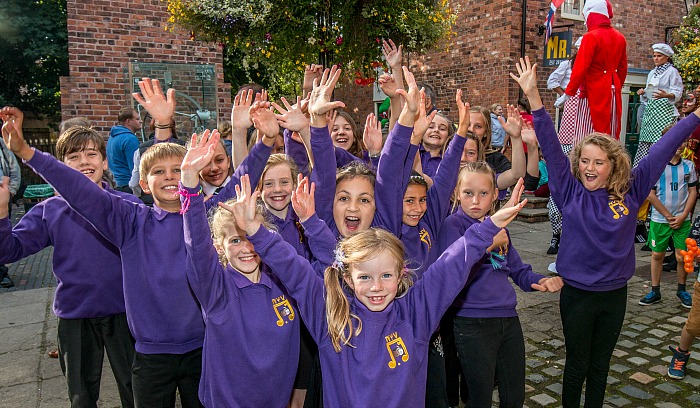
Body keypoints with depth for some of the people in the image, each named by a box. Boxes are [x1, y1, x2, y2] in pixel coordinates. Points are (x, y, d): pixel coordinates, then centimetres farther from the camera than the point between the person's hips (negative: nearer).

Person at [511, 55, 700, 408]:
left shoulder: (630, 193, -5)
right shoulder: (570, 193, -10)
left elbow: (663, 149, 0)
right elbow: (551, 147, -17)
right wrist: (533, 97, -22)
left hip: (615, 294, 2)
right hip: (577, 293, -2)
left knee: (600, 365, 19)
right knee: (577, 364, 13)